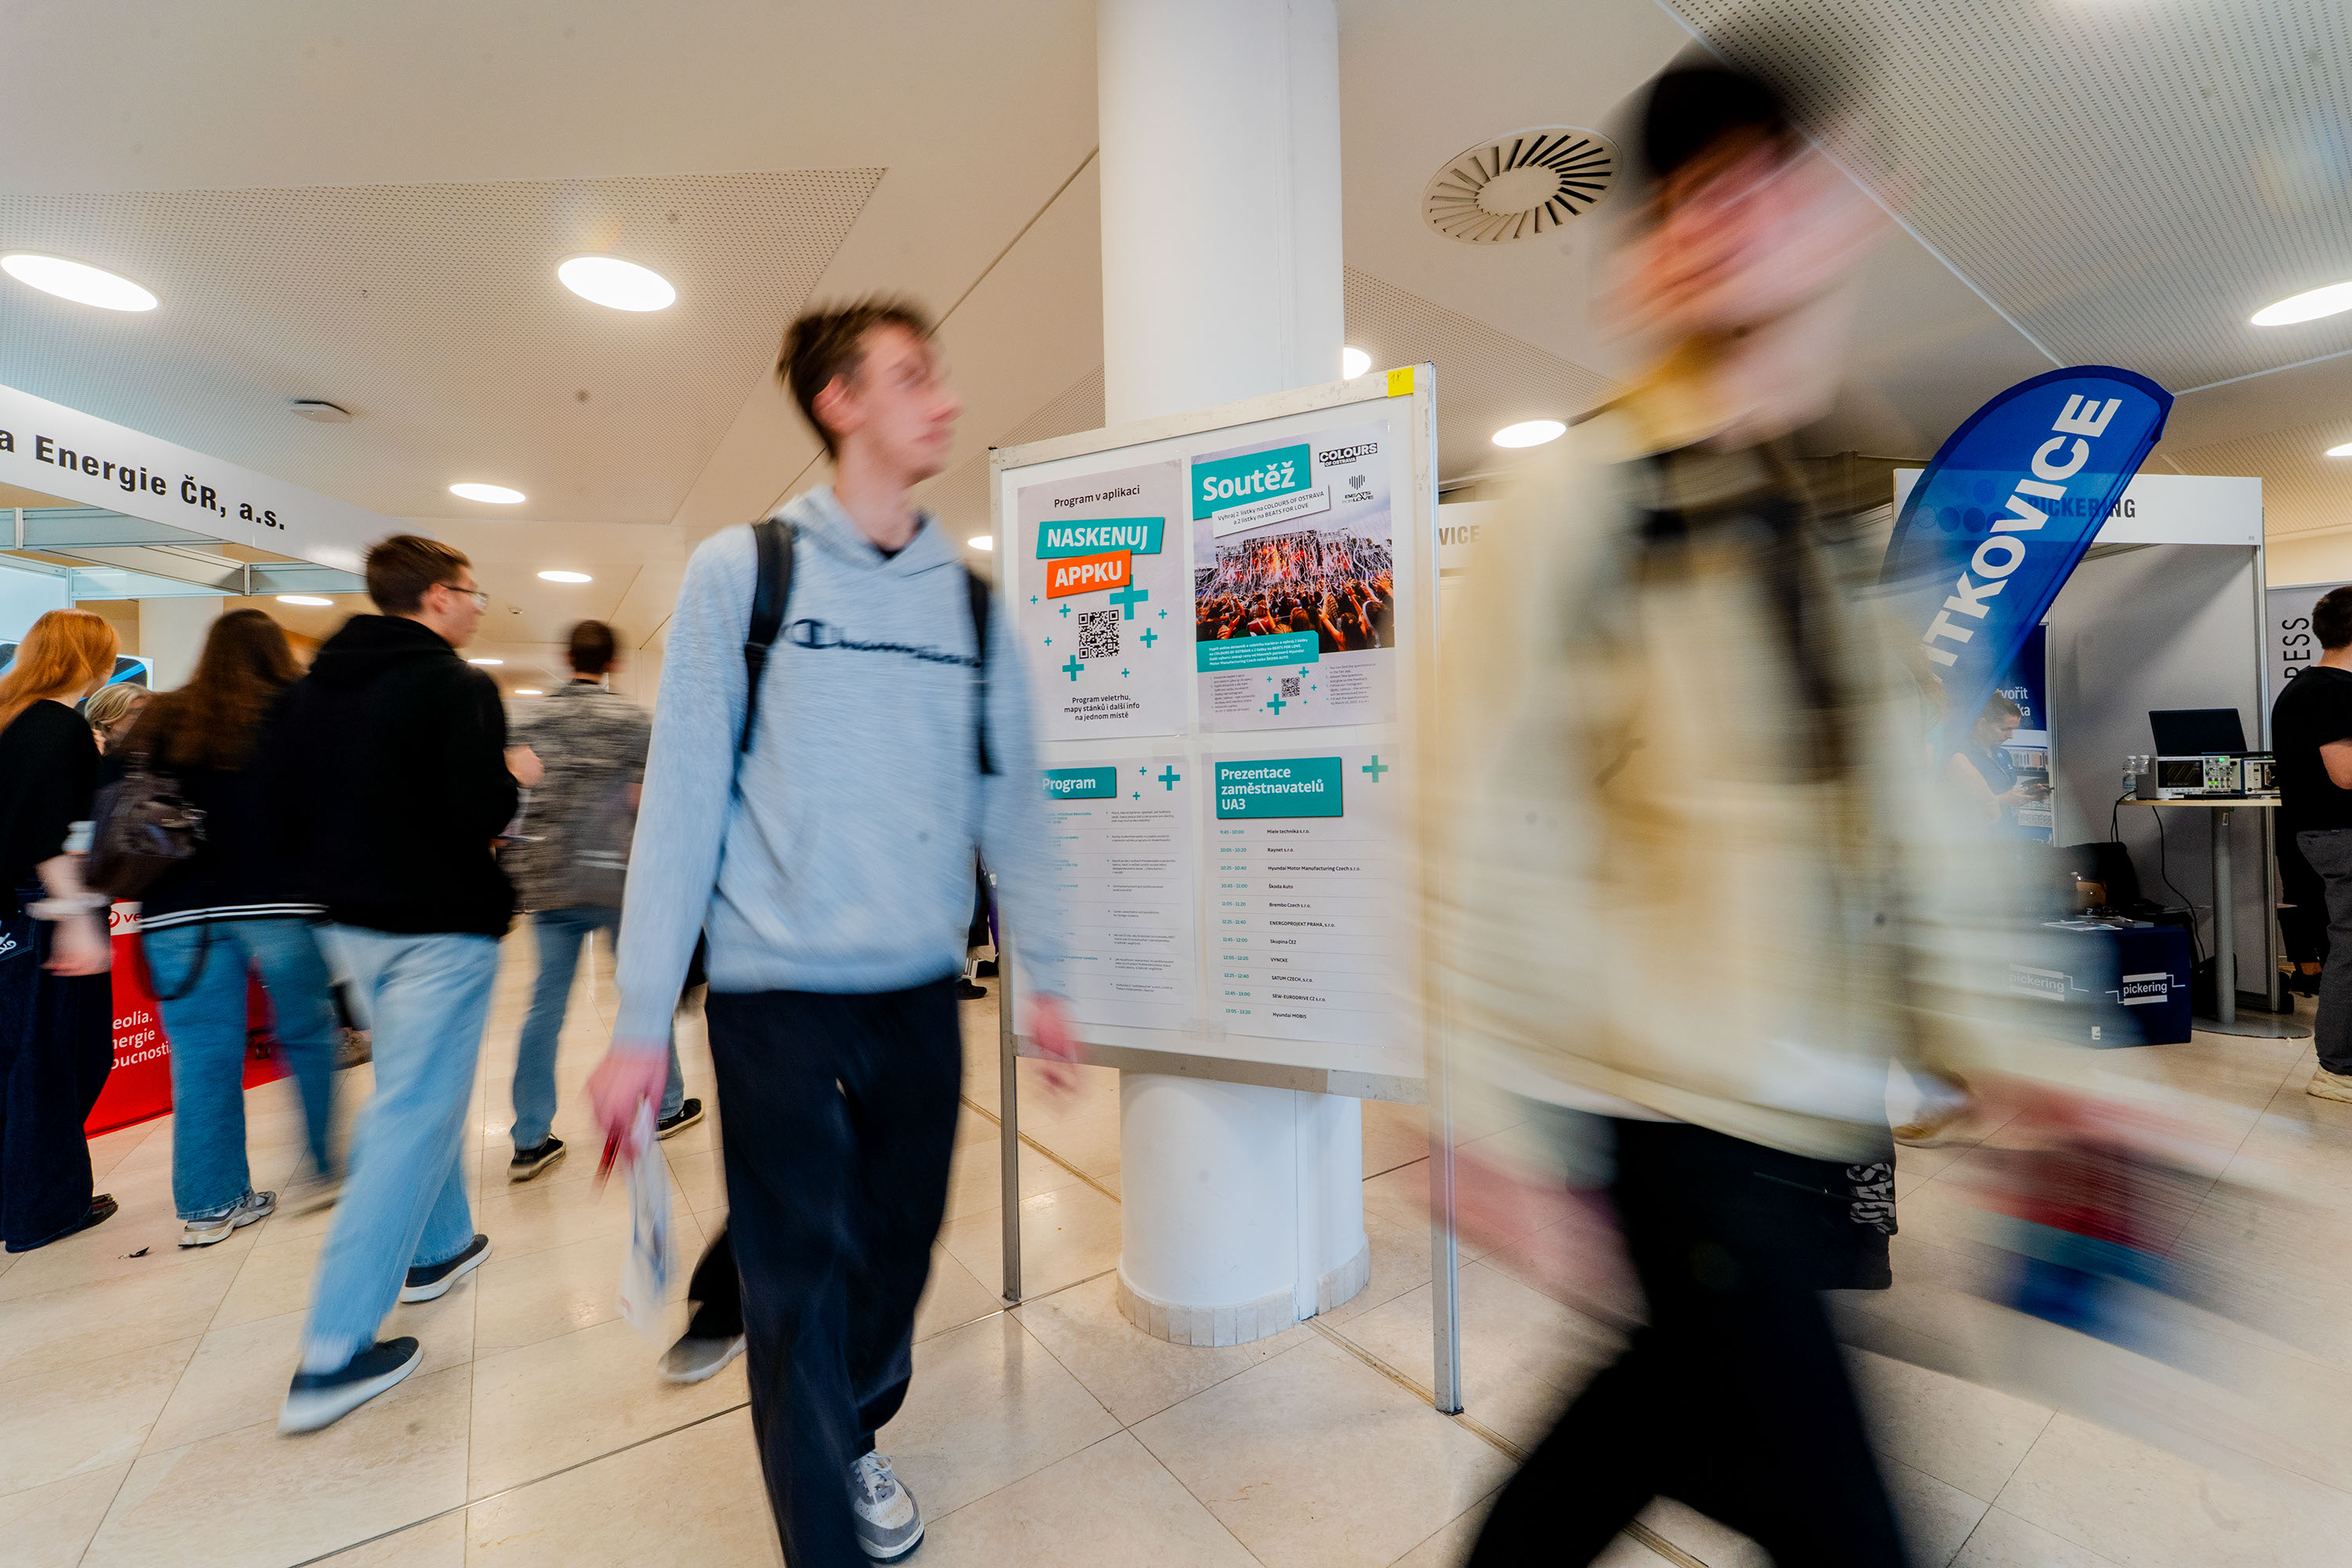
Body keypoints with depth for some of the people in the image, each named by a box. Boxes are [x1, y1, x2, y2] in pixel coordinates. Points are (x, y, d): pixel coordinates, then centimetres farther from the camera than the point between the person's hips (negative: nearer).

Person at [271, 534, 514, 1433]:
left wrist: (343, 880, 20)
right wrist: (514, 779, -4)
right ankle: (334, 1356, 3)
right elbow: (485, 812, -23)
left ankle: (437, 1248, 38)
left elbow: (288, 809, 11)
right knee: (413, 1115, -2)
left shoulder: (312, 687, 8)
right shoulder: (456, 686, -16)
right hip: (441, 928, -8)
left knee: (419, 1092, 23)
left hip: (353, 926, 9)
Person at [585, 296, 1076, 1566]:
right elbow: (682, 797, -4)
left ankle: (855, 1438, 46)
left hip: (920, 989, 4)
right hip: (778, 993, -3)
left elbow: (1010, 798, 7)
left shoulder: (969, 597, 7)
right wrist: (641, 1023, -5)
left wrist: (1045, 974, 7)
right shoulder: (743, 569, -2)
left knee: (898, 1246, 17)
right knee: (804, 1275, 4)